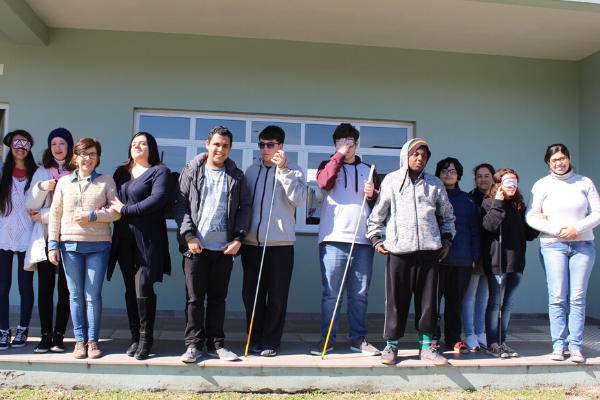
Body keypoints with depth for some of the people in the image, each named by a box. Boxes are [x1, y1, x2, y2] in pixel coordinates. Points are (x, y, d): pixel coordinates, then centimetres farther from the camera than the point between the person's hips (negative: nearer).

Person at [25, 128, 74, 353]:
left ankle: (59, 335, 8)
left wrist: (45, 215, -5)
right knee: (45, 287, 2)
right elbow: (30, 206, 8)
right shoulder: (41, 172, 14)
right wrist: (41, 188, -10)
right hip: (45, 237, 3)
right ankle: (45, 335, 8)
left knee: (65, 288, 1)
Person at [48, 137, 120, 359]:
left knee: (93, 294, -1)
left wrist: (92, 215, -13)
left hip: (98, 244, -2)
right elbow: (54, 214, 9)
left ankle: (93, 340, 11)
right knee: (75, 294, 5)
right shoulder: (64, 182, 11)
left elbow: (116, 211, 0)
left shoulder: (106, 181, 6)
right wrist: (52, 244, 3)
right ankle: (80, 340, 15)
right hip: (70, 244, 2)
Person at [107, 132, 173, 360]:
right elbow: (113, 201, 19)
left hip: (148, 239, -5)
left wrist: (126, 209, -11)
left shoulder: (160, 172, 2)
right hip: (124, 238, 6)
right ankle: (135, 337, 15)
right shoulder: (121, 173, 22)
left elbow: (157, 199, -14)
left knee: (143, 288, -8)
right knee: (130, 289, 7)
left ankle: (146, 338, 4)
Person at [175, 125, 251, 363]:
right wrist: (189, 235, -9)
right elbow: (181, 204, 2)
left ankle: (216, 344, 17)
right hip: (196, 246, -1)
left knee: (218, 298, 8)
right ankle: (194, 344, 12)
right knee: (194, 298, 3)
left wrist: (238, 238, -4)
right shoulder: (191, 171, 6)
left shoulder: (236, 176, 10)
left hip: (224, 248, 1)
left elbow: (244, 208, 8)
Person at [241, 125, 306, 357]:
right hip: (252, 242, 4)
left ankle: (270, 341, 14)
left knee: (277, 295, 1)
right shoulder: (251, 171, 14)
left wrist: (283, 168, -17)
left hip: (281, 242, -3)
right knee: (251, 293, 7)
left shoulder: (293, 170, 3)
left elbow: (299, 199, -13)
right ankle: (255, 339, 21)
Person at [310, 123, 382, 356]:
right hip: (333, 238, -2)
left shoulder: (368, 170, 20)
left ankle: (358, 338, 15)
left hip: (362, 240, 3)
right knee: (331, 293, -2)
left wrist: (372, 194, -2)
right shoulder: (329, 165, 13)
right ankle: (327, 338, 8)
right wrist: (340, 154, -7)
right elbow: (324, 182, -11)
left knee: (360, 294, 5)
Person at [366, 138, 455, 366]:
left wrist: (446, 240, 15)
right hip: (398, 248, -2)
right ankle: (391, 345, 12)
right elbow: (378, 212, 8)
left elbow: (447, 215, 23)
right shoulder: (391, 181, 6)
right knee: (396, 298, 1)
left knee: (428, 298, 6)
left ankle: (427, 346, 16)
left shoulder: (435, 184, 13)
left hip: (429, 249, 3)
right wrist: (376, 238, 3)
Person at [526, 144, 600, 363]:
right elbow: (531, 216, 0)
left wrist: (577, 228, -9)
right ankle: (558, 345, 4)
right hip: (553, 246, -1)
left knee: (577, 298, -1)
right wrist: (558, 230, -10)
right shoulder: (542, 185, 5)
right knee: (557, 297, -4)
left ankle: (575, 346, 5)